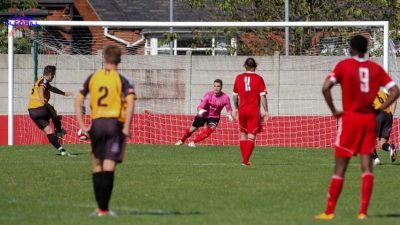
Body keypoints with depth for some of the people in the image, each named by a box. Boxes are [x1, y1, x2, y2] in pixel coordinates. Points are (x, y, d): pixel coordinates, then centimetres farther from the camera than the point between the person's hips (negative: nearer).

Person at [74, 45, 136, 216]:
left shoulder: (93, 78, 8)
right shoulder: (121, 80, -2)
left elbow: (78, 101, 5)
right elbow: (130, 103, -16)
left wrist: (82, 125, 5)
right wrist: (126, 128, -12)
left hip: (96, 124, 3)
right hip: (115, 124, -3)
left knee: (97, 166, 14)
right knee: (108, 168, -3)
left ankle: (100, 207, 16)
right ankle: (104, 209, -6)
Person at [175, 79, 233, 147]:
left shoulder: (225, 97, -22)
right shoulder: (208, 95, -25)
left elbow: (229, 109, -8)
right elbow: (200, 107, -28)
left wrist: (229, 115, -30)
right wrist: (200, 110, -52)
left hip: (214, 116, 0)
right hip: (203, 114, 0)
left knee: (211, 128, -27)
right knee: (193, 129, 6)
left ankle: (193, 142, -16)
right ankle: (182, 140, 37)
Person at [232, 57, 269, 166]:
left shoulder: (239, 78, 4)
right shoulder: (258, 79, -5)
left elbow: (235, 95, 11)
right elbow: (263, 96, -8)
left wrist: (236, 108, 25)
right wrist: (265, 111, -4)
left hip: (242, 109, 3)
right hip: (254, 109, -3)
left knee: (243, 133, 17)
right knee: (251, 136, -1)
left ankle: (244, 159, 19)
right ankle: (246, 160, -9)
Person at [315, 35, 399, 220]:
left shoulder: (343, 65, -4)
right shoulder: (375, 68, 6)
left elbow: (326, 88, -16)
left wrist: (334, 111, -8)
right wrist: (379, 109, 4)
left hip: (350, 118, -3)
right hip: (369, 120, 3)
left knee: (340, 167, 2)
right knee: (366, 166, 2)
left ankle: (329, 211, 3)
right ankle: (363, 211, -4)